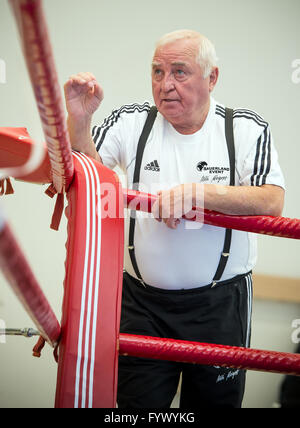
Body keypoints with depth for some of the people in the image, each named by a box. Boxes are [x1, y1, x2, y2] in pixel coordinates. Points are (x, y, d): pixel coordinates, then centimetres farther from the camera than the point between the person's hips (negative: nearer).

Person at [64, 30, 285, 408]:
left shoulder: (247, 129, -3)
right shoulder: (131, 123, 2)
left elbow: (272, 202, -16)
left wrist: (200, 192, -28)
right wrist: (78, 119, -23)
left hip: (219, 304, -1)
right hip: (143, 302, 1)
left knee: (215, 401, 13)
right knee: (136, 401, 7)